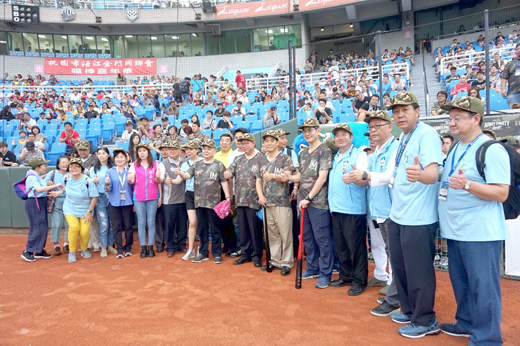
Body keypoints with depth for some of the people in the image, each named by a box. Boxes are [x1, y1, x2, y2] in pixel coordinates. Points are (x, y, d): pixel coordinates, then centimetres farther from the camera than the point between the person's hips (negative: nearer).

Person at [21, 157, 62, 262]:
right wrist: (54, 186, -28)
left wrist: (51, 192, -1)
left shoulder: (38, 177, 15)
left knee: (43, 228, 11)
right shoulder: (32, 177, -15)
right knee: (38, 228, -10)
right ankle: (27, 252, -1)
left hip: (41, 203, 10)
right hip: (34, 203, -10)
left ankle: (39, 251, 19)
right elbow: (38, 189, -30)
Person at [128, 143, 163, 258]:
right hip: (138, 198, 0)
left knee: (151, 222, 2)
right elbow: (131, 182, 0)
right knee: (141, 222, 3)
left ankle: (150, 247, 9)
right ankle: (143, 248, 10)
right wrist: (130, 179, -20)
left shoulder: (155, 165, 5)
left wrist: (159, 190, -5)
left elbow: (159, 182, 8)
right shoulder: (134, 165, 5)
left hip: (152, 198, 0)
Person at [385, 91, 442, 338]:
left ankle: (425, 322, 23)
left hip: (418, 218, -9)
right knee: (400, 267, 20)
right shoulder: (403, 137, 10)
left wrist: (419, 175, -50)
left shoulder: (427, 134, -17)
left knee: (418, 272, 4)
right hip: (397, 215, 9)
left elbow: (433, 174, -31)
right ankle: (409, 310, 39)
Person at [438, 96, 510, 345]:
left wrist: (467, 185, -30)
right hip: (455, 231, 8)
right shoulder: (454, 149, 13)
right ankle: (467, 324, 36)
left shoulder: (492, 150, -13)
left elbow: (501, 193, -18)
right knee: (461, 283, 19)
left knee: (483, 287, 2)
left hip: (481, 233, -8)